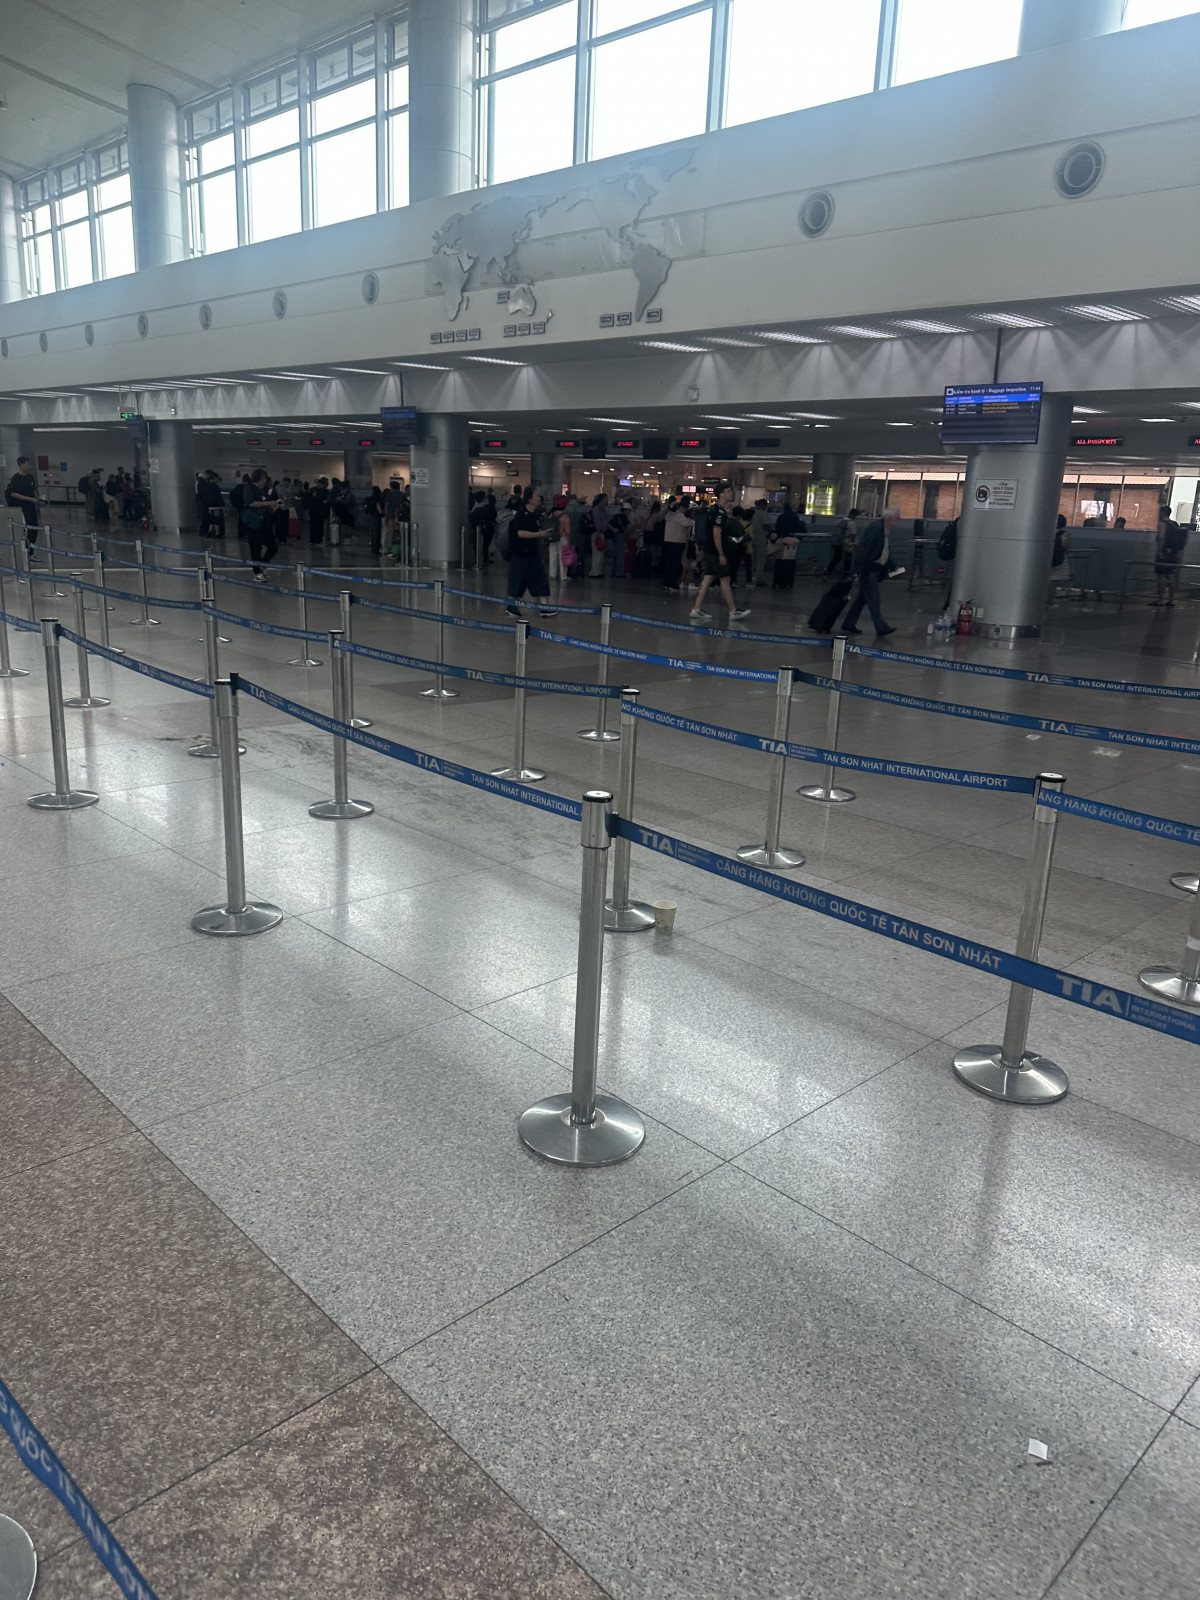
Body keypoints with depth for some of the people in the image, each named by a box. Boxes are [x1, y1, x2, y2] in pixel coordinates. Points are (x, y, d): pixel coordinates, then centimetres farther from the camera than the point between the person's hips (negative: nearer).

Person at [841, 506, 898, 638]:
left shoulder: (887, 530, 12)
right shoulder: (875, 527, -17)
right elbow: (864, 548, -21)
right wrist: (858, 569, -24)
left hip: (876, 568, 10)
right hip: (867, 569, -10)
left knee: (862, 598, 12)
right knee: (873, 599, -8)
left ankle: (848, 625, 18)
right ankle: (880, 628, -8)